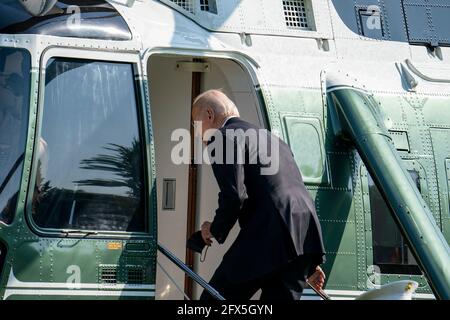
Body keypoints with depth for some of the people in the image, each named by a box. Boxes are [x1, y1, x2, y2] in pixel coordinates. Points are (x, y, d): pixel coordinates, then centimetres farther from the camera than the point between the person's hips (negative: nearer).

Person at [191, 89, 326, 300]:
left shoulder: (224, 137, 2)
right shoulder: (270, 138, 29)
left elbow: (234, 196, -13)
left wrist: (216, 230, 7)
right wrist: (309, 262, 30)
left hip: (269, 238, -8)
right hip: (304, 239, 8)